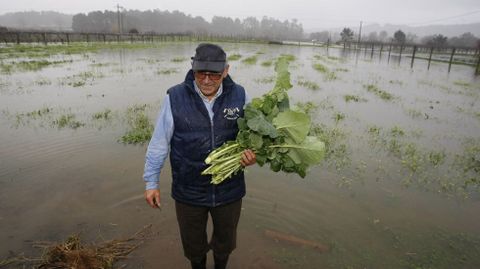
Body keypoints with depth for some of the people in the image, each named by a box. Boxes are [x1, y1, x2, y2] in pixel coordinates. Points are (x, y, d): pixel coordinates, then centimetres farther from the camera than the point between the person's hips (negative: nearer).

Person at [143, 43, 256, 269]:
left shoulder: (239, 96, -9)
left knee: (225, 241, 26)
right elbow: (159, 143, -5)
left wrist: (253, 154, -18)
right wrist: (151, 182, 0)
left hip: (229, 190, 1)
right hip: (189, 191, -1)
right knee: (193, 243, 24)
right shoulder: (175, 97, -14)